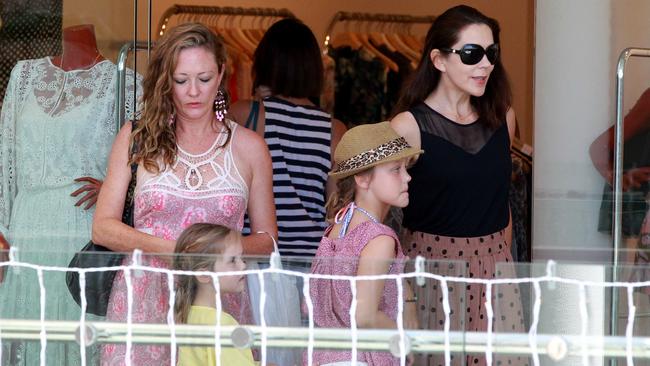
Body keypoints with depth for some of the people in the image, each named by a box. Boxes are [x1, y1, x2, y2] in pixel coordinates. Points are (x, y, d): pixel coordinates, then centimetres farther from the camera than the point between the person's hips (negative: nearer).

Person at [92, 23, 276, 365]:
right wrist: (170, 249, -15)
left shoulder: (248, 147, 7)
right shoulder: (136, 138, 6)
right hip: (144, 298, 0)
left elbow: (266, 239, 11)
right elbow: (103, 227, 1)